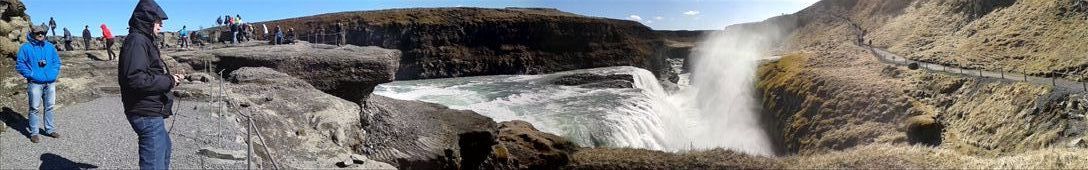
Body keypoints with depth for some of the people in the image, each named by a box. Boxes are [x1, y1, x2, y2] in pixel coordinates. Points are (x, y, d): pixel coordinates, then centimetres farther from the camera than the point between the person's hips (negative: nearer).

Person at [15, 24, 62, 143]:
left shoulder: (50, 47, 12)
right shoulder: (26, 48, -3)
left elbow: (57, 61, 16)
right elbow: (20, 64, -4)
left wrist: (54, 73, 2)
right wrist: (31, 75, -11)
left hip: (50, 83, 5)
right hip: (35, 83, -4)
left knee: (49, 107, 11)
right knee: (34, 108, -2)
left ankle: (50, 129, 22)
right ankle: (34, 133, 5)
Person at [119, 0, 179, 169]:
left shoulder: (145, 40, 18)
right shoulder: (136, 41, -15)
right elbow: (135, 79, -26)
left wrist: (168, 78, 6)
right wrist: (167, 81, -16)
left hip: (152, 112, 11)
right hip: (147, 114, -11)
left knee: (164, 147, 30)